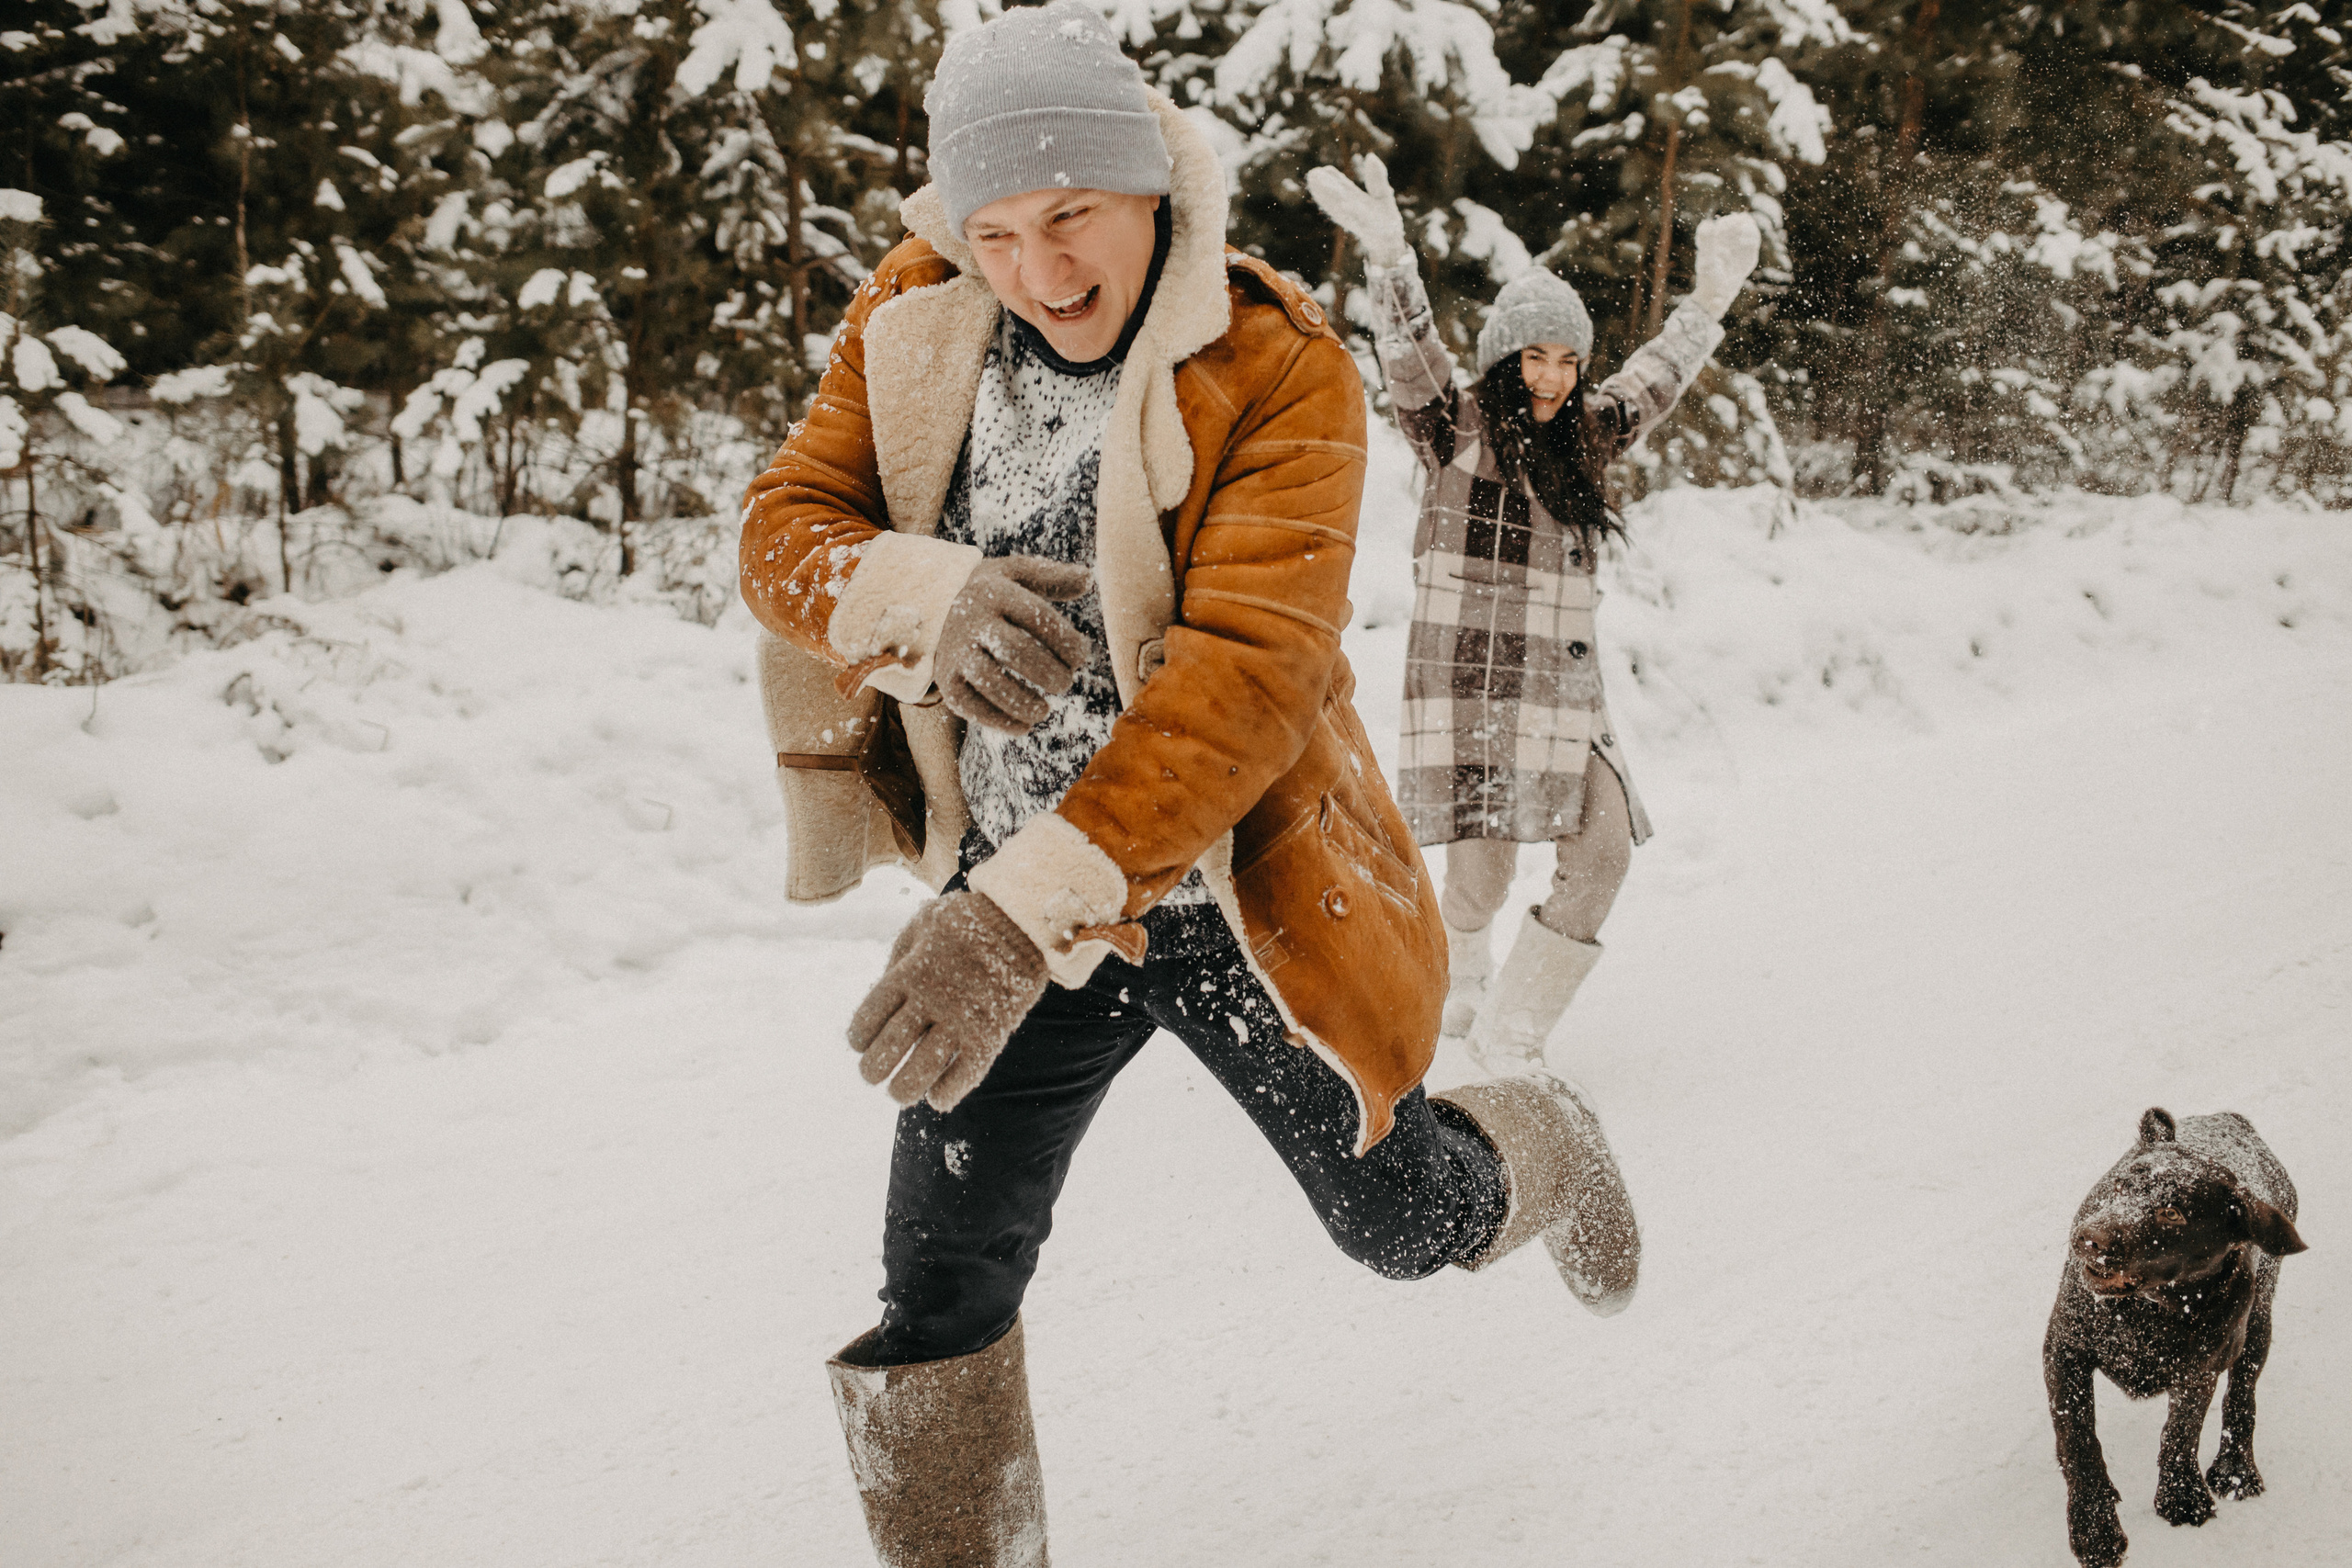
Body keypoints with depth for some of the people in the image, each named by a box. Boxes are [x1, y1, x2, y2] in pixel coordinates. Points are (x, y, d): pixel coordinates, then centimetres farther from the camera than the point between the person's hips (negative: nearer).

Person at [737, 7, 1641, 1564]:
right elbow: (785, 528, -5)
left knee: (1405, 1221, 17)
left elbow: (1247, 672, -31)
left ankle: (1540, 1151, 52)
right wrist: (922, 594, -30)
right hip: (1008, 892, 3)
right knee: (937, 1287, -1)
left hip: (1237, 889, -3)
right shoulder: (913, 327, -5)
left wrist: (1027, 908, -41)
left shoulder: (1282, 371, -21)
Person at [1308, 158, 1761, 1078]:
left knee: (1603, 846, -9)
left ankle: (1513, 1030, 5)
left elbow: (1656, 379, 29)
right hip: (1469, 680, -5)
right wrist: (1388, 257, -34)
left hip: (1566, 688, 6)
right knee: (1484, 874, -7)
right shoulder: (1453, 430, -3)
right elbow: (1409, 358, -19)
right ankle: (1452, 985, 28)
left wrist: (1710, 302, 27)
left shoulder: (1583, 436, 14)